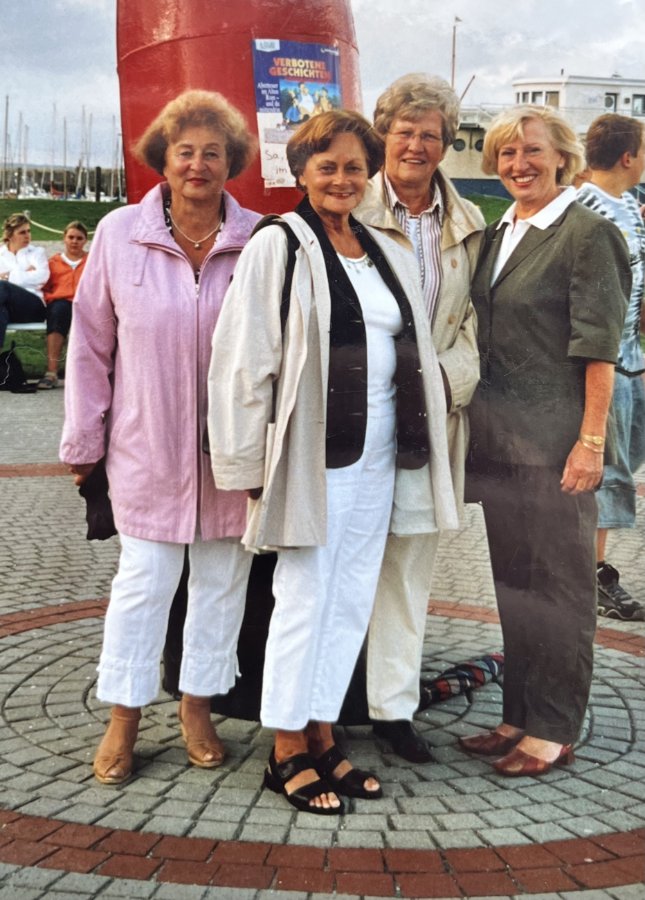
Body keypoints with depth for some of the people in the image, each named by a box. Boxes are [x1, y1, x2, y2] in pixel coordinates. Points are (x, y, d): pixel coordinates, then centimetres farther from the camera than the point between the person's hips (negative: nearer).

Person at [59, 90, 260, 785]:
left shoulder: (259, 242, -3)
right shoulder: (119, 234, -2)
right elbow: (91, 344, 3)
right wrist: (83, 441, 4)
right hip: (147, 445, -1)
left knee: (222, 577, 11)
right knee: (143, 579, 4)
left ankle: (197, 704, 28)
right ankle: (124, 717, 19)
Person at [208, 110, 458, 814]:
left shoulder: (387, 255, 13)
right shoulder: (278, 247, -6)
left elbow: (413, 353, 17)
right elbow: (244, 360, -9)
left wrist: (416, 447, 11)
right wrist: (254, 463, -12)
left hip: (379, 455, 6)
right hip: (313, 453, -6)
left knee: (352, 599, 11)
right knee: (304, 598, 0)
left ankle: (322, 736, 23)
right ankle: (287, 753, 13)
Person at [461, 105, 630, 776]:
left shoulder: (587, 233, -9)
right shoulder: (495, 235, 13)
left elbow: (599, 347, -13)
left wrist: (591, 439, -18)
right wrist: (471, 423, 13)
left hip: (553, 438, -7)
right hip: (497, 433, 8)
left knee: (558, 582, 2)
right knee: (512, 580, 13)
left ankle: (554, 730, 12)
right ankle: (519, 715, 24)